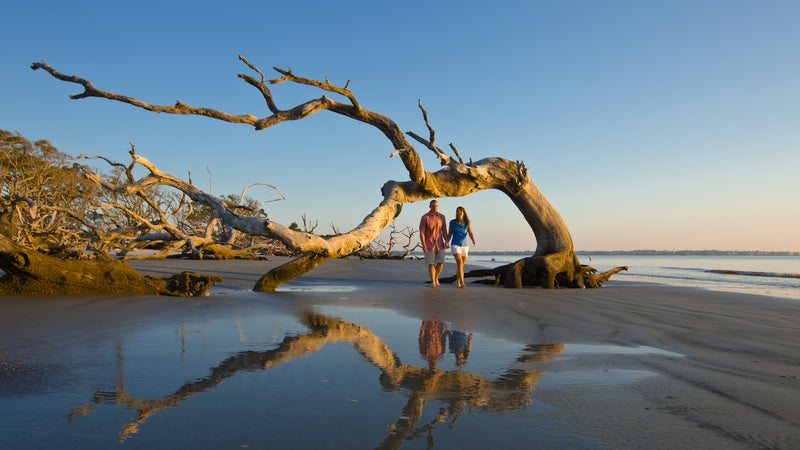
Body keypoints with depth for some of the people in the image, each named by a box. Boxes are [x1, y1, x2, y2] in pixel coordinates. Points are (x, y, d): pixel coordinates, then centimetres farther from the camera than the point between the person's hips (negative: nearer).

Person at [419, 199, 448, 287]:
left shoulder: (442, 217, 1)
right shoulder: (424, 217, -11)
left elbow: (444, 231, 4)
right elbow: (421, 232, -13)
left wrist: (446, 242, -11)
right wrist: (423, 246, -19)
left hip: (439, 244, 3)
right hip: (429, 245, -3)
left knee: (441, 262, -3)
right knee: (431, 263, -2)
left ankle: (436, 277, 22)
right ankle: (433, 282, 11)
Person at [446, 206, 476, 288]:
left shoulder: (467, 223, -1)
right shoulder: (452, 222, -2)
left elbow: (470, 233, -13)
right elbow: (449, 234, 4)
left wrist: (473, 241, -32)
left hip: (464, 246, 3)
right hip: (455, 245, -3)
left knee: (461, 265, 9)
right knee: (459, 263, -21)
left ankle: (458, 281, 29)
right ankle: (462, 282, -26)